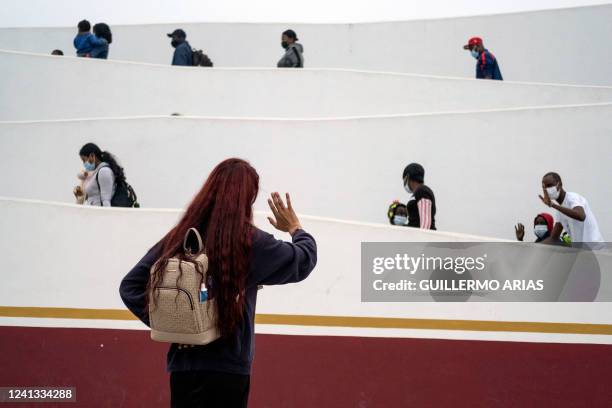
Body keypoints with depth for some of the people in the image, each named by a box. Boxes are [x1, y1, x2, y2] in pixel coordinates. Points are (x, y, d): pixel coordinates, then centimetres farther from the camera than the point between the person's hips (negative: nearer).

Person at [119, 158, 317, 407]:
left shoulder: (179, 237, 2)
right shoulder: (249, 241, -9)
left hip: (183, 364, 4)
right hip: (227, 368, -4)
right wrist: (295, 228, 21)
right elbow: (305, 259, 3)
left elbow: (130, 286, 1)